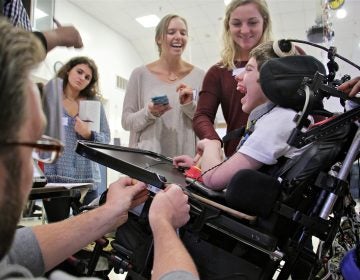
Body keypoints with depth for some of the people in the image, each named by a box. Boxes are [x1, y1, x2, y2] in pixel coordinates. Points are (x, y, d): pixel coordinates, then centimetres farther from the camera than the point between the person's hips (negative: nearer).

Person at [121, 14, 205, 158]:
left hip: (187, 157, 1)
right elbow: (126, 121, 3)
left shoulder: (198, 75, 3)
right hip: (148, 158, 0)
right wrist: (149, 113, -15)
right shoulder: (140, 74, 1)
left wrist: (190, 106, -12)